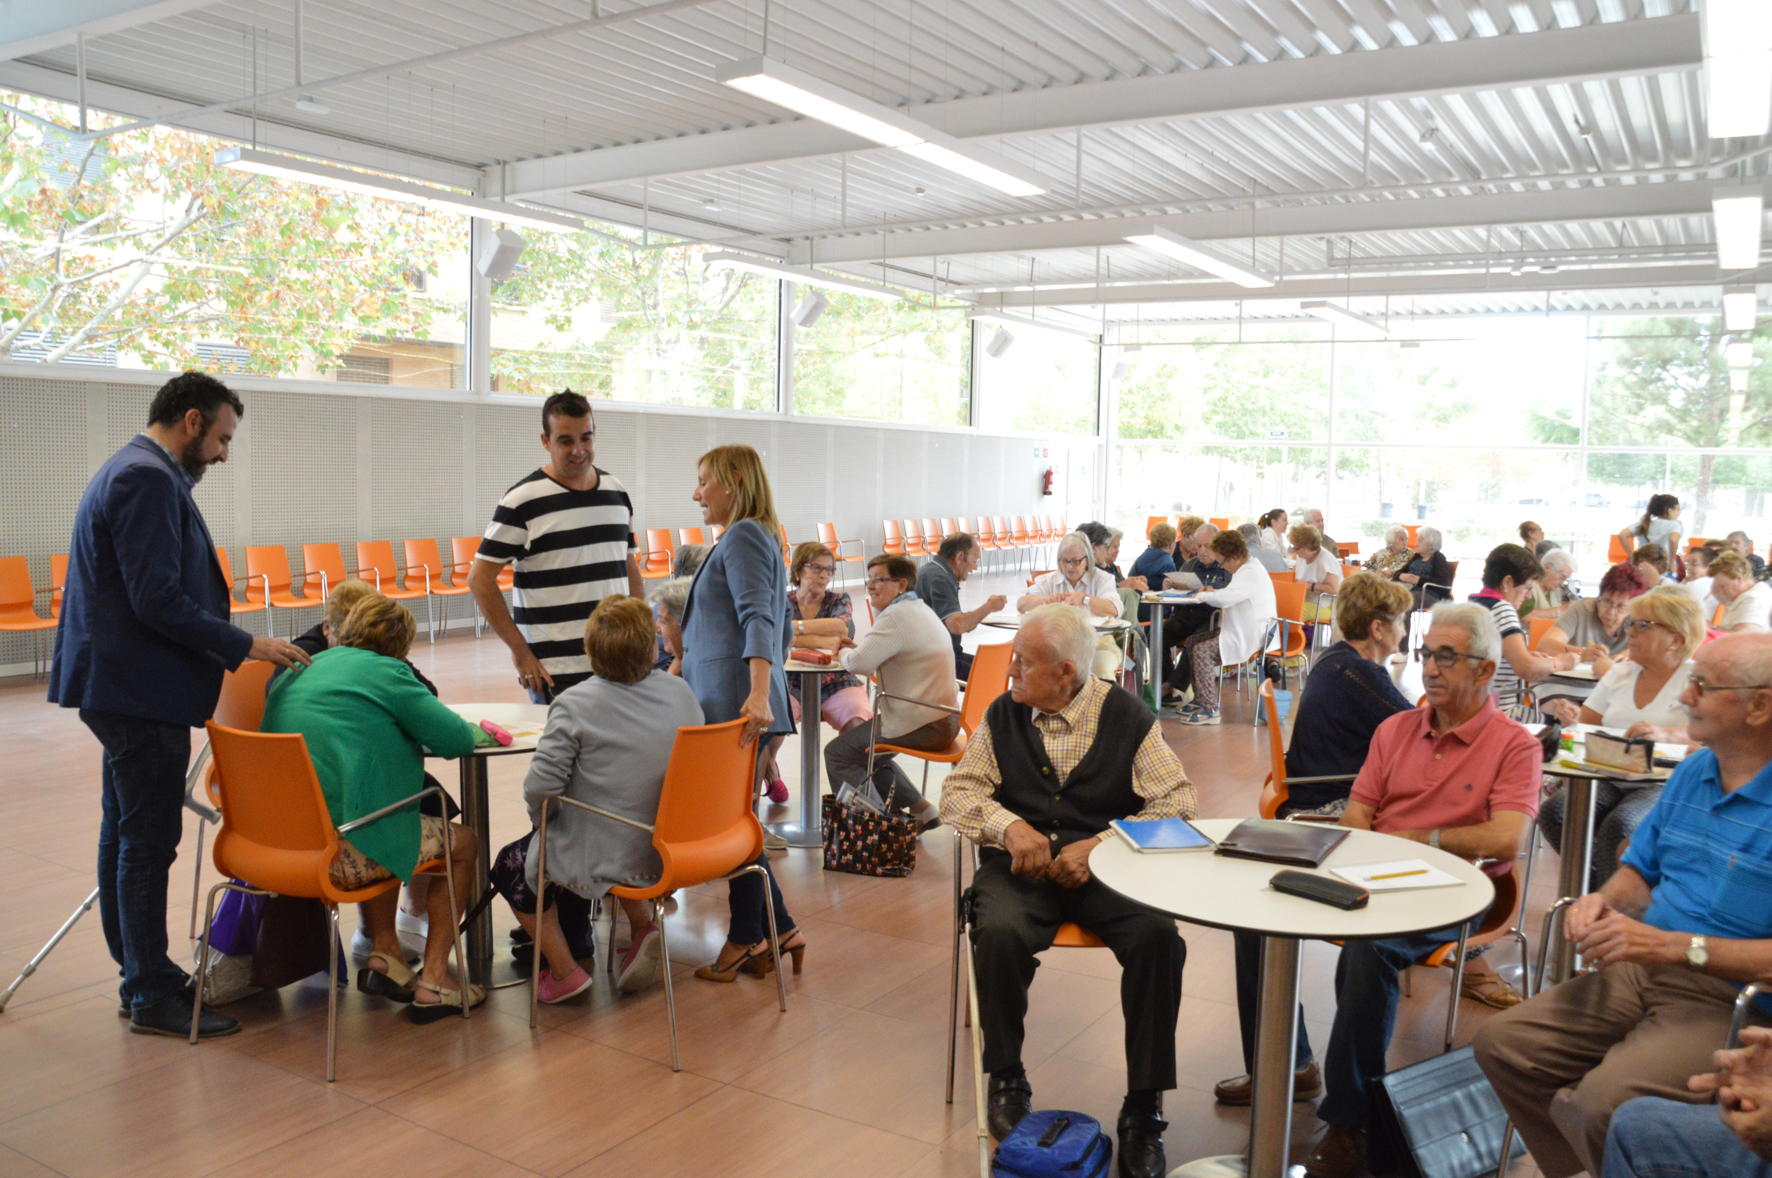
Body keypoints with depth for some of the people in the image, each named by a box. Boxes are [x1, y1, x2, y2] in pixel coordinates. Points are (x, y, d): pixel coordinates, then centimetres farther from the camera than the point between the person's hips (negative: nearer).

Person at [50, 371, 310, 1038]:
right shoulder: (149, 480, -17)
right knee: (148, 842, -3)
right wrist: (245, 647, -15)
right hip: (140, 690, -11)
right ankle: (153, 997, 7)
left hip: (122, 689, 11)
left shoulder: (135, 472, 17)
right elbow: (159, 601, -23)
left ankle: (142, 977, 28)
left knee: (126, 837, 16)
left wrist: (230, 648, 18)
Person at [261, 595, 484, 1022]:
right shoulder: (386, 673, -4)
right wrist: (474, 732, 17)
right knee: (461, 843, 13)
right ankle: (433, 981, 11)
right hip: (339, 850, -8)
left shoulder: (298, 670, 18)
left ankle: (385, 954, 25)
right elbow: (454, 738, -5)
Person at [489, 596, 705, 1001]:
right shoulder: (681, 691, -4)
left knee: (511, 865, 21)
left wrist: (543, 822, 2)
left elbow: (540, 786, -21)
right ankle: (643, 926, 22)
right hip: (670, 849, 5)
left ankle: (564, 970, 19)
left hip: (599, 862, -5)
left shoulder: (575, 704, -19)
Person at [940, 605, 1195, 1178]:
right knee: (999, 932, -31)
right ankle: (1005, 1079, -4)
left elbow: (1178, 801, -3)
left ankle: (1142, 1110, -12)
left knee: (1159, 937, -30)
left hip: (1105, 866, -1)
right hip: (1022, 863, 1)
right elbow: (957, 792, 10)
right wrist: (1010, 825, -11)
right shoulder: (1002, 715, 10)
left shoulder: (1126, 715, 1)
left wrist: (1100, 845, -15)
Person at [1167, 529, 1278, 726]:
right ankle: (1200, 699, 14)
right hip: (1240, 632, 12)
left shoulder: (1250, 573, -20)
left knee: (1202, 650, -21)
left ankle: (1209, 709, -19)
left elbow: (1224, 598, -31)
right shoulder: (1247, 569, 16)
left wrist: (1203, 596, -12)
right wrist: (1212, 593, 9)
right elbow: (1230, 597, 29)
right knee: (1192, 642, 11)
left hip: (1249, 638, -12)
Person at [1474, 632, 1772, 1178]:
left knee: (1604, 1102, -30)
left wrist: (1676, 946, -23)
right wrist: (1604, 901, 0)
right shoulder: (1692, 772, 12)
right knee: (1501, 1043, -3)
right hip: (1641, 973, 8)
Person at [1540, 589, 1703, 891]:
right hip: (1608, 780, 5)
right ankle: (1595, 882, -3)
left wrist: (1666, 734, -33)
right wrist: (1571, 716, -8)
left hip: (1663, 785, -5)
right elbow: (1588, 722, 16)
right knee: (1553, 811, -22)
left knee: (1618, 825, -34)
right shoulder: (1621, 672, 16)